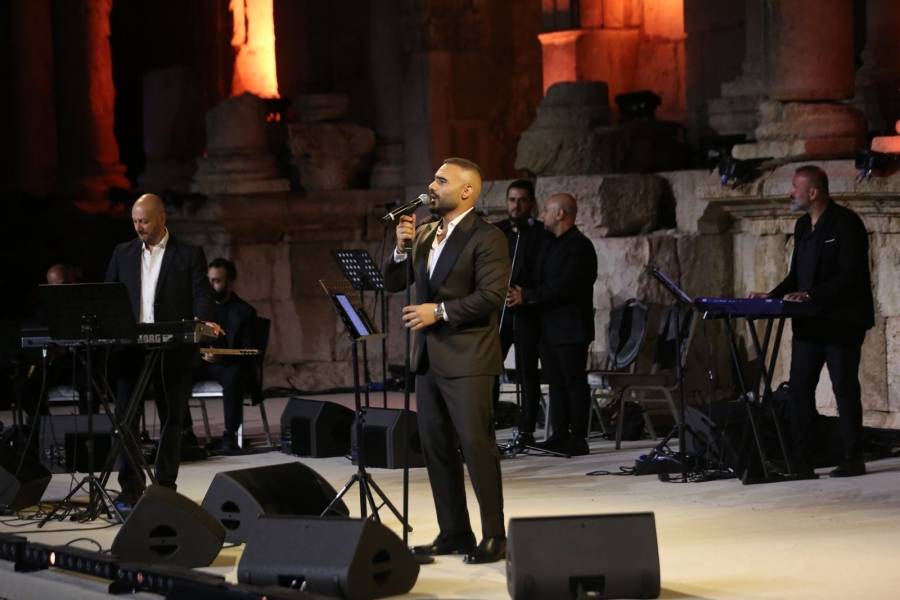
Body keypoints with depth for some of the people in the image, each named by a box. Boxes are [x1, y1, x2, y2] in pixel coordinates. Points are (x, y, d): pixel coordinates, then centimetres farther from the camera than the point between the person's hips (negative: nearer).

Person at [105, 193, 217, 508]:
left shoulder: (189, 255, 2)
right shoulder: (122, 254, 12)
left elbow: (201, 295, -5)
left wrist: (203, 321, -25)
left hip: (172, 348, -2)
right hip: (130, 346, 2)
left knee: (171, 418, 3)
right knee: (125, 415, -4)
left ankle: (166, 487, 11)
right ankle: (130, 488, 0)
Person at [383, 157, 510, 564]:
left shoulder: (486, 238, -9)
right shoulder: (425, 235, 15)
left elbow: (491, 296, -17)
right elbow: (393, 284, 14)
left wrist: (440, 311, -17)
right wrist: (402, 248, -3)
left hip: (466, 358, -8)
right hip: (429, 357, 8)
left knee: (476, 445, -8)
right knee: (436, 447, 9)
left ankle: (494, 536, -4)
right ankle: (453, 533, 16)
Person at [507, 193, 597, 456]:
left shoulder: (579, 246, -12)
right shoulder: (554, 245, 18)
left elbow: (563, 287, -21)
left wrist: (526, 296, -19)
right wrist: (523, 294, 1)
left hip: (570, 328, -9)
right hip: (550, 328, 9)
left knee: (574, 382, -5)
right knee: (556, 383, 8)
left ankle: (578, 439, -4)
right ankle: (559, 437, 11)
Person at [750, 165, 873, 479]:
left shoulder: (846, 223, -12)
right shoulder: (802, 226, 14)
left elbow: (851, 276, -19)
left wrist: (810, 295, -26)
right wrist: (773, 295, 3)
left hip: (841, 321, -8)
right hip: (809, 322, 8)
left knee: (845, 388, -3)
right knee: (799, 388, 3)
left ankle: (853, 460, 4)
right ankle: (801, 461, 5)